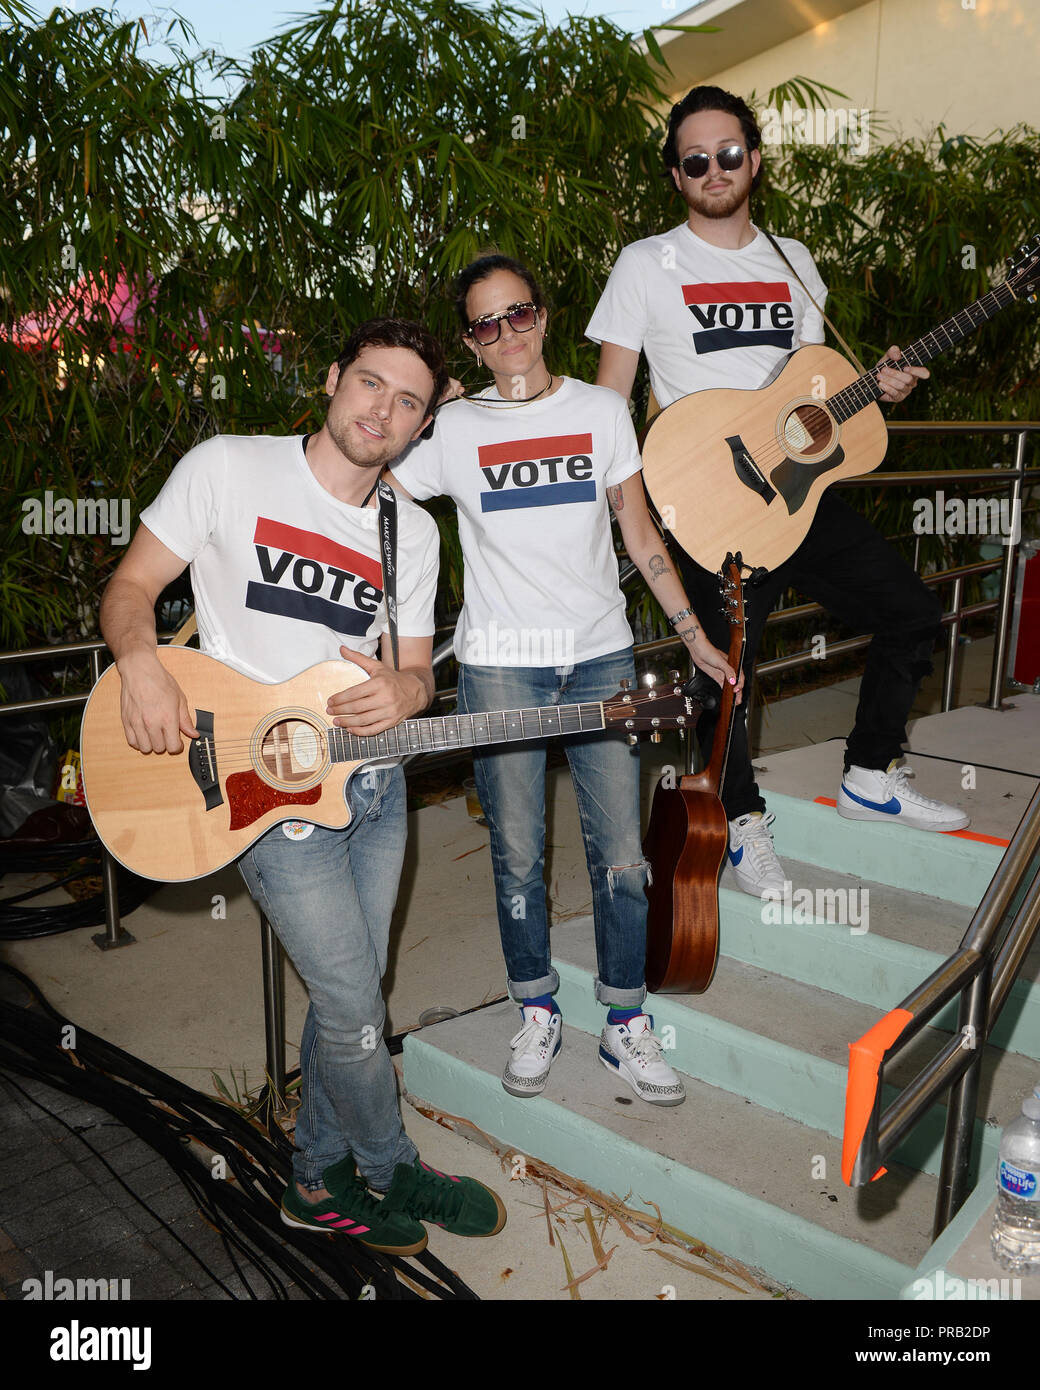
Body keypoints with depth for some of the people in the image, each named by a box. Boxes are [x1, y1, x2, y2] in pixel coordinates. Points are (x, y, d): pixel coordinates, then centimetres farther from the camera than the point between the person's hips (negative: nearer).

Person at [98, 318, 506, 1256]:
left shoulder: (414, 533, 7)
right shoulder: (226, 469, -6)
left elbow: (415, 671, 8)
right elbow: (131, 586, -2)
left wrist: (401, 693, -16)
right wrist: (142, 663, -23)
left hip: (373, 782, 6)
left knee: (349, 994, 16)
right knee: (354, 1008, -1)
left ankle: (321, 1180, 38)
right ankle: (393, 1171, 28)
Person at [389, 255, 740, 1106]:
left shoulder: (601, 411, 7)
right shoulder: (451, 429, 3)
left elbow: (639, 531, 10)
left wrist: (693, 633, 8)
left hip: (601, 657, 1)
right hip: (500, 667, -1)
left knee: (621, 854, 2)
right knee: (518, 855, 6)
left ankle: (627, 1027, 20)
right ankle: (538, 1017, 27)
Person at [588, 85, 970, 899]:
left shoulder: (792, 262, 16)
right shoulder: (647, 265, 1)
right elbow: (609, 402, -2)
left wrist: (875, 385, 1)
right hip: (707, 508, -5)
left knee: (914, 615, 4)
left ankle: (870, 776, 23)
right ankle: (742, 819, 21)